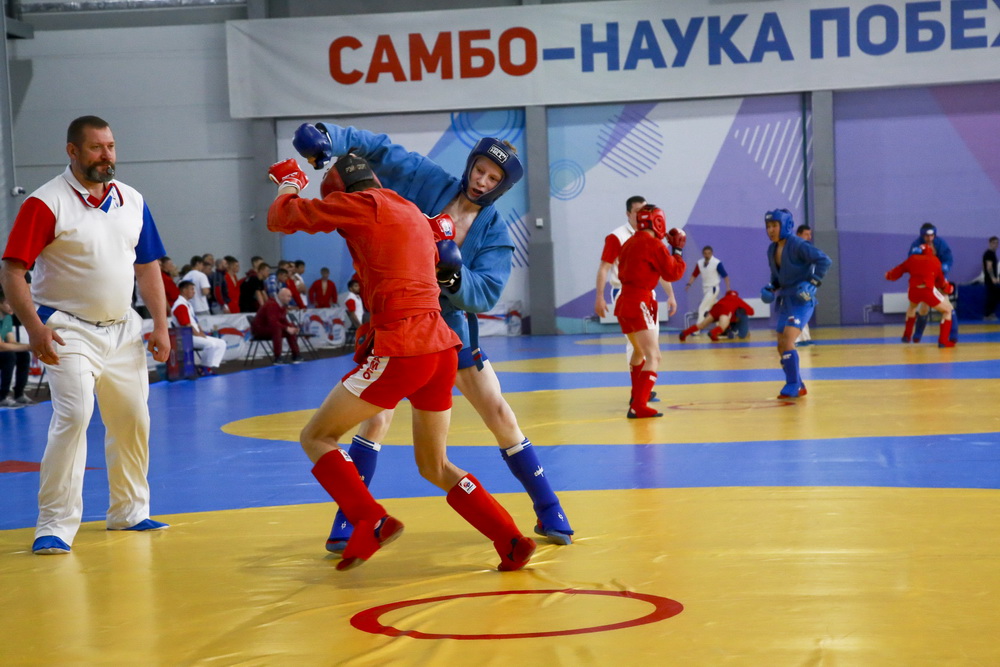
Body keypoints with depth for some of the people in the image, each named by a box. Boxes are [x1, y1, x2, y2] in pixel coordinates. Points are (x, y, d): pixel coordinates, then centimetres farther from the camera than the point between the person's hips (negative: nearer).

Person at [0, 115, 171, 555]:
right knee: (72, 417, -19)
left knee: (132, 420, 11)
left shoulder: (133, 201, 7)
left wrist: (160, 325, 9)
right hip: (69, 332, -6)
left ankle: (129, 511, 29)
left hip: (123, 331, 6)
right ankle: (55, 526, -13)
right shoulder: (46, 203, -11)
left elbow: (147, 267, 15)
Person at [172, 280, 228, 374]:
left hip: (196, 335, 11)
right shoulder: (180, 306, -13)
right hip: (187, 337, -11)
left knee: (221, 343, 3)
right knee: (210, 344, -32)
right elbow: (187, 326, -19)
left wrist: (201, 332, 4)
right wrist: (198, 334, -13)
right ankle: (205, 369, -16)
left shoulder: (188, 304, 21)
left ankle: (211, 367, -6)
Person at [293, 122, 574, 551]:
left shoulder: (495, 232, -4)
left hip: (452, 326, 1)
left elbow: (486, 294, -14)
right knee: (378, 415, -13)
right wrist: (328, 137, -22)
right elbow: (376, 148, -5)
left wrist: (455, 276, -33)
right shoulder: (428, 180, -5)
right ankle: (348, 522, -2)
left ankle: (549, 514, 13)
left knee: (501, 417, 1)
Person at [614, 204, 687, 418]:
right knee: (653, 357, -12)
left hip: (624, 302, 9)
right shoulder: (653, 244, -10)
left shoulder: (629, 243, 13)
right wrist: (678, 251, 7)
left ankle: (637, 397, 45)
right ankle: (638, 407, -23)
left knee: (639, 351, 29)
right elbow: (673, 273, -7)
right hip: (640, 303, -9)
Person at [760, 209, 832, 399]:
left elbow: (824, 260, -19)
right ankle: (798, 387, 20)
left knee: (787, 341, -20)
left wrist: (812, 283, -23)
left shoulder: (797, 245, -15)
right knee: (782, 347, 7)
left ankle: (793, 386, -12)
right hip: (785, 300, 8)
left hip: (801, 300, -8)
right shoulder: (772, 249, 8)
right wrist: (771, 289, 4)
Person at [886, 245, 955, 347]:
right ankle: (943, 341, 4)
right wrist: (948, 288, 45)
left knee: (912, 306, 39)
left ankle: (907, 335, 39)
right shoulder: (936, 261, 21)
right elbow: (941, 281, 25)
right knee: (947, 310, 18)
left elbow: (895, 273, 29)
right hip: (928, 290, -3)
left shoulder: (912, 259, 24)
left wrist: (888, 275, 51)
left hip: (913, 290, 3)